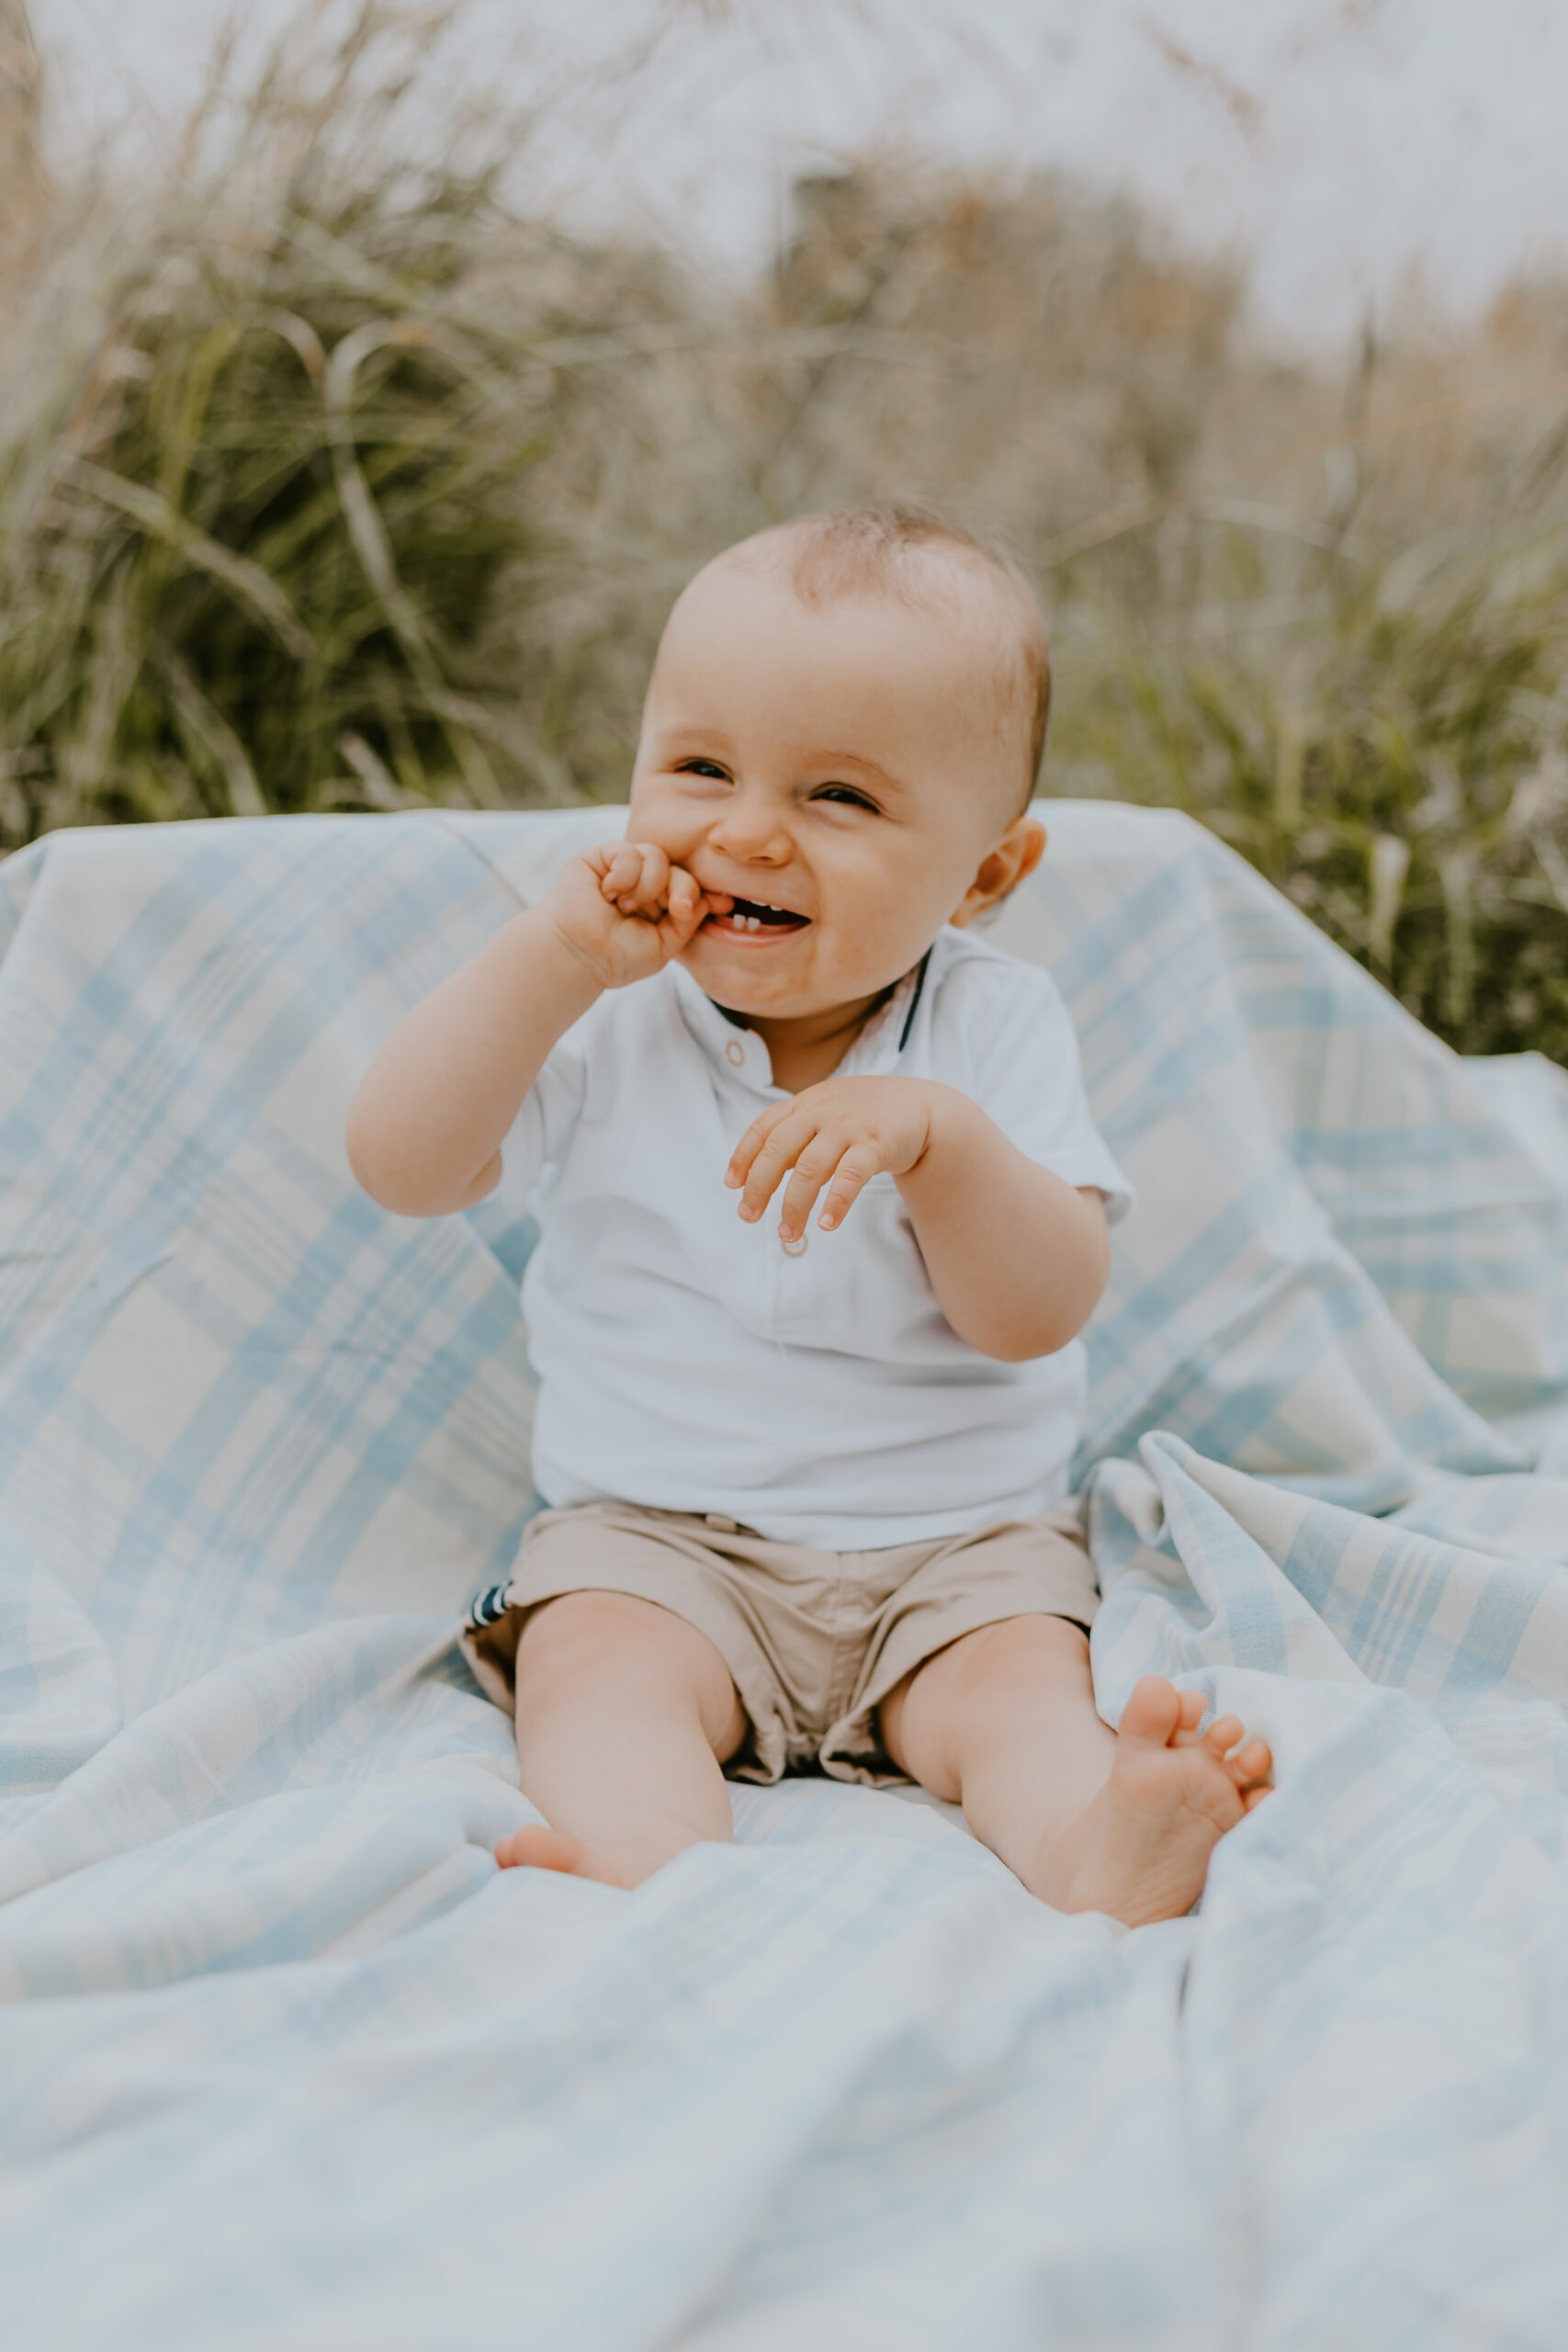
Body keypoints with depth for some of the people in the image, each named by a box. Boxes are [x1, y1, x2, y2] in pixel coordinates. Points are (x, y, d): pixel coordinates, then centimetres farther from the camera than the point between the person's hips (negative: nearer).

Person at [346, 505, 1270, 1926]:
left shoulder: (996, 1028, -4)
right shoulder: (608, 1021, -1)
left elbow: (1040, 1314, -13)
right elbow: (401, 1169, -12)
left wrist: (935, 1132, -32)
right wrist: (550, 961, -21)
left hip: (958, 1543, 0)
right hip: (653, 1530, 0)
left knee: (1020, 1686, -27)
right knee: (596, 1661, -28)